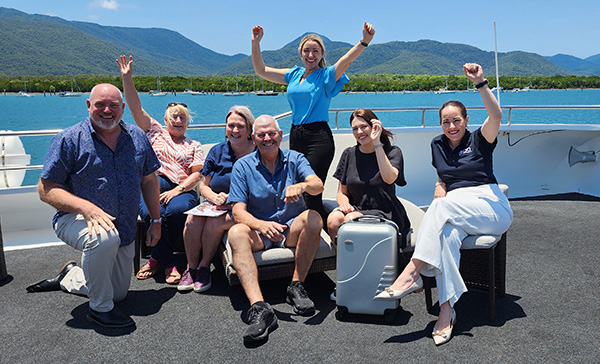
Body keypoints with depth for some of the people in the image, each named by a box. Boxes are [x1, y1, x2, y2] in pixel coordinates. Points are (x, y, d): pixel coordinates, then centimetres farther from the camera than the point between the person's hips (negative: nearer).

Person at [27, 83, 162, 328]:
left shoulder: (137, 137, 2)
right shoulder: (69, 139, -11)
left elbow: (149, 180, 10)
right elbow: (46, 189, -14)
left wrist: (156, 221, 6)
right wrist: (86, 207, -31)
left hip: (124, 229, 5)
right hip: (75, 219, -5)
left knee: (119, 293, 12)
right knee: (104, 237, -40)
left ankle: (68, 277, 41)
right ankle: (100, 308, -16)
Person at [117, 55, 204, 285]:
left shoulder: (193, 146, 21)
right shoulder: (155, 132, 23)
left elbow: (197, 174, 7)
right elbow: (136, 109, 13)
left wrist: (177, 190, -11)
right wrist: (127, 79, 3)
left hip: (182, 190, 0)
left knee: (176, 210, -35)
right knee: (153, 213, -34)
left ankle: (157, 257, -14)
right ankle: (169, 264, -18)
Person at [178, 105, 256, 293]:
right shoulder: (217, 151, 10)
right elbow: (203, 185, 11)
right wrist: (216, 198, -11)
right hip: (216, 204, 4)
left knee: (215, 222, -31)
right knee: (193, 220, -26)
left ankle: (204, 266, -7)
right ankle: (191, 267, -6)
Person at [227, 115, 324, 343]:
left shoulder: (295, 159, 2)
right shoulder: (242, 166, 0)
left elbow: (318, 186, -16)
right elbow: (238, 210, -9)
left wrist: (302, 186, -42)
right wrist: (261, 224, -31)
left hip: (292, 228, 1)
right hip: (258, 230, 0)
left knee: (313, 218, -29)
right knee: (236, 233, -32)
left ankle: (297, 286, -23)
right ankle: (259, 307, -46)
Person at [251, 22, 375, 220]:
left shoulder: (326, 76, 1)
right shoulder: (294, 75, 17)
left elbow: (345, 60, -18)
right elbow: (261, 70, 22)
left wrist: (365, 41, -34)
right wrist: (255, 43, 17)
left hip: (319, 138, -6)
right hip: (295, 136, 6)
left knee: (312, 194, -13)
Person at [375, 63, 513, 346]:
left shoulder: (478, 140, 4)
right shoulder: (438, 145, 17)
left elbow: (496, 116, -17)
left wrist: (480, 83, -23)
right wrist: (440, 189, 1)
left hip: (491, 208, -3)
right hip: (454, 213, 3)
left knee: (444, 204, -36)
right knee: (448, 235, -36)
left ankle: (413, 272, -40)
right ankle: (447, 309, -40)